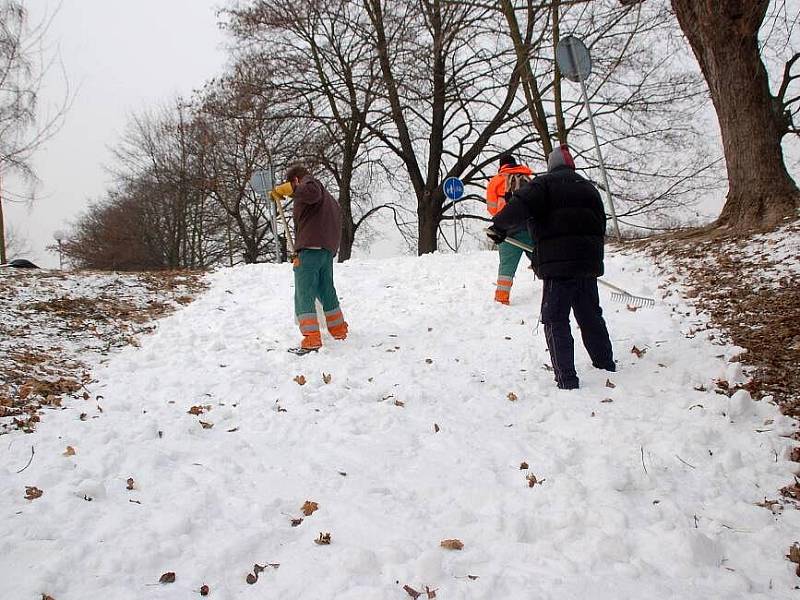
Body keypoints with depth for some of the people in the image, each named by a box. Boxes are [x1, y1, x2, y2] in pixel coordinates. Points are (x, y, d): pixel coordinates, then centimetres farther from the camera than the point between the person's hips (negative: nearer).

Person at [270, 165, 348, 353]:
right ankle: (339, 330, 31)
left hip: (310, 248, -9)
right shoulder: (328, 197, 31)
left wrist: (285, 189, -21)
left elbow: (311, 191, -23)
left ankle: (311, 340, -16)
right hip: (328, 249, 9)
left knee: (304, 295, -9)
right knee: (327, 292, 21)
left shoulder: (310, 182, 3)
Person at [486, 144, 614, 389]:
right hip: (589, 262, 6)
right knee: (591, 316, 21)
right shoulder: (588, 187, 18)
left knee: (555, 320, -2)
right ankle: (606, 364, 32)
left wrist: (499, 226, -6)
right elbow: (601, 224, 23)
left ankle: (566, 378, -9)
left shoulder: (544, 184, -2)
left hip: (558, 263, -6)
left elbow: (520, 206, -18)